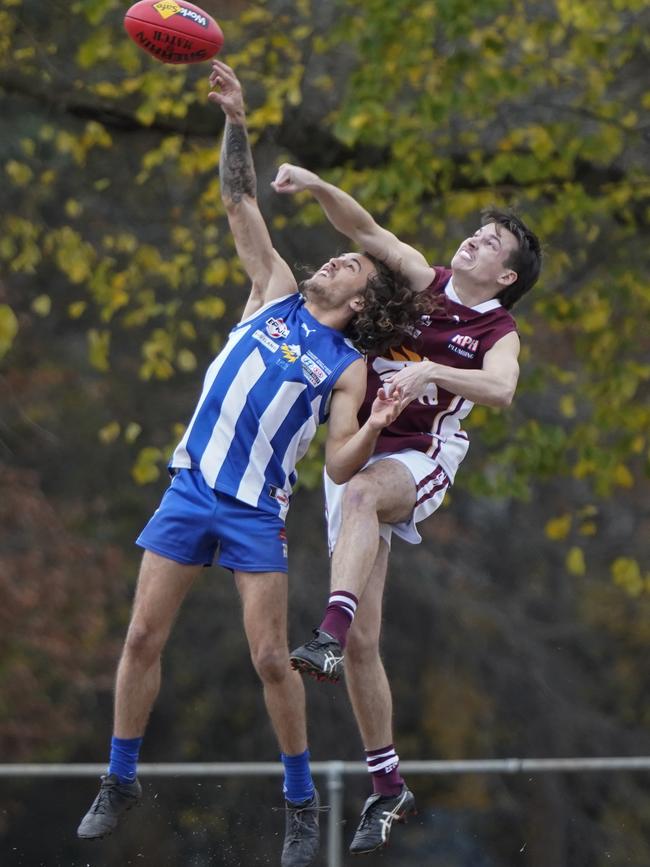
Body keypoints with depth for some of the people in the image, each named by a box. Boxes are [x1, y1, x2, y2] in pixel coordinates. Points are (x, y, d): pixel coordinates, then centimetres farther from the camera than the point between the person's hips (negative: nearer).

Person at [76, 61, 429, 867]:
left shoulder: (347, 369, 1)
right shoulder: (276, 293, 10)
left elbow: (340, 465, -8)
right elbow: (240, 202, 7)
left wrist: (375, 429, -27)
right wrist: (235, 119, -3)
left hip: (256, 510, -3)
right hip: (190, 486, 3)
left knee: (271, 658, -6)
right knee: (143, 636, 1)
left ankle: (301, 802, 9)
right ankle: (120, 781, 13)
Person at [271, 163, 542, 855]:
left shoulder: (498, 331, -1)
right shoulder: (427, 283, 10)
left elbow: (501, 388, -22)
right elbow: (366, 231, 4)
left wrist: (431, 372, -36)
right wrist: (314, 186, -11)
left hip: (419, 461, -4)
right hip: (356, 457, 4)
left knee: (361, 493, -41)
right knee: (363, 644, -3)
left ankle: (330, 634, -57)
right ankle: (387, 788, 6)